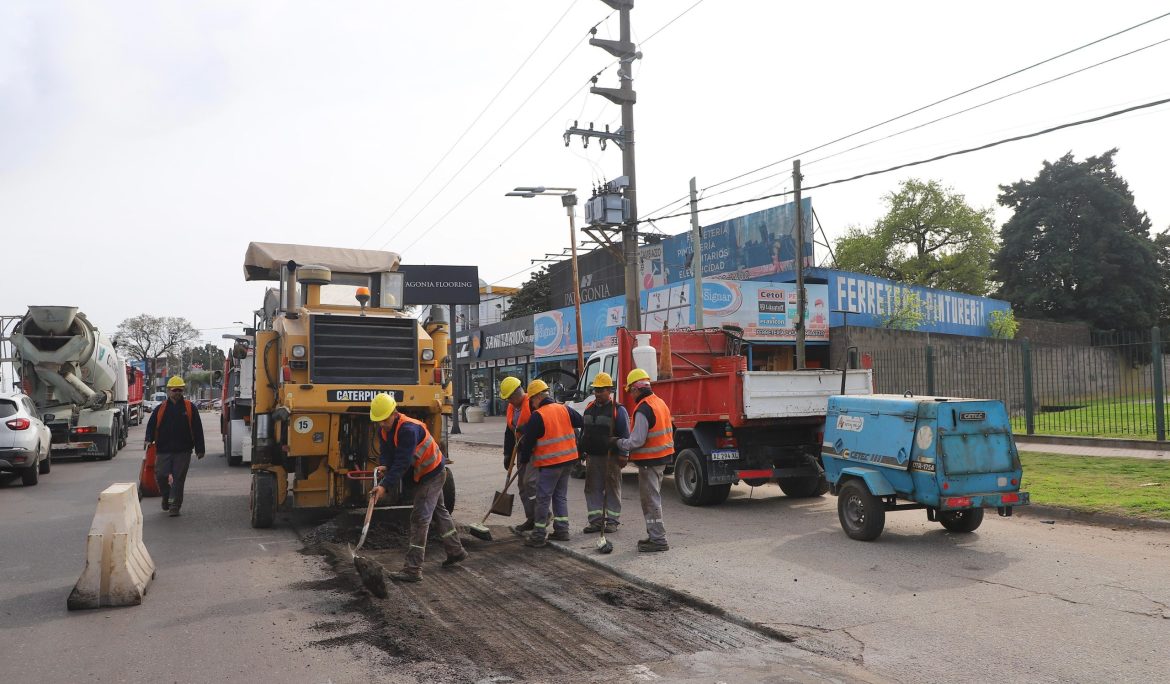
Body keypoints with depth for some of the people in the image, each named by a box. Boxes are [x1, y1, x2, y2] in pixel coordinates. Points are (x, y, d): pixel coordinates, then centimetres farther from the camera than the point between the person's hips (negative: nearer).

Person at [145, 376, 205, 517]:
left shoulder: (189, 408, 4)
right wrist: (149, 440, -7)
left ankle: (174, 507, 7)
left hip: (183, 451, -1)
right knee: (161, 475, -3)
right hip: (163, 450, 1)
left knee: (178, 479, -1)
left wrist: (199, 449, 1)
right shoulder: (160, 408, 7)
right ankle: (166, 497, 26)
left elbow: (197, 429, 4)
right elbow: (151, 425, 11)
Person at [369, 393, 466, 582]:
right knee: (438, 511, 20)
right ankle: (456, 552, 35)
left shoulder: (408, 429, -32)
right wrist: (384, 467, -27)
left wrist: (385, 486, -37)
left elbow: (402, 462, -35)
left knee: (420, 517, -11)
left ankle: (413, 570, -9)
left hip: (433, 473, -10)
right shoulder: (383, 430, -3)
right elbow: (387, 455, -5)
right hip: (421, 474, 10)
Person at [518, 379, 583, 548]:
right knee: (560, 495, 17)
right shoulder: (564, 409, 4)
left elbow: (528, 441, -9)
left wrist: (524, 459, 6)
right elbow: (581, 423, 16)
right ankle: (562, 530, 20)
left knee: (543, 498, 1)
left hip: (549, 464, -7)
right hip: (567, 459, 7)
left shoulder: (537, 416, -14)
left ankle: (539, 535, 5)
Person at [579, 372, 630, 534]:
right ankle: (596, 520, 15)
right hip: (592, 456, 6)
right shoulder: (589, 408, 13)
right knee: (592, 488, 7)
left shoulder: (618, 410, -6)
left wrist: (622, 455, -13)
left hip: (610, 458, -6)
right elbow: (583, 431, 20)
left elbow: (625, 434, -8)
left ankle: (612, 520, 12)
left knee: (612, 489, 3)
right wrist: (581, 451, 17)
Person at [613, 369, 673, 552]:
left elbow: (637, 441, -22)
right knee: (654, 498, 19)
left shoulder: (643, 409, -20)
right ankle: (655, 535, 27)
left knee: (651, 500, -2)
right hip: (662, 457, 10)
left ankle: (658, 540, 3)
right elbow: (669, 431, 18)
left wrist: (618, 443, -7)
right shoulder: (660, 403, 10)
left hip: (649, 460, -10)